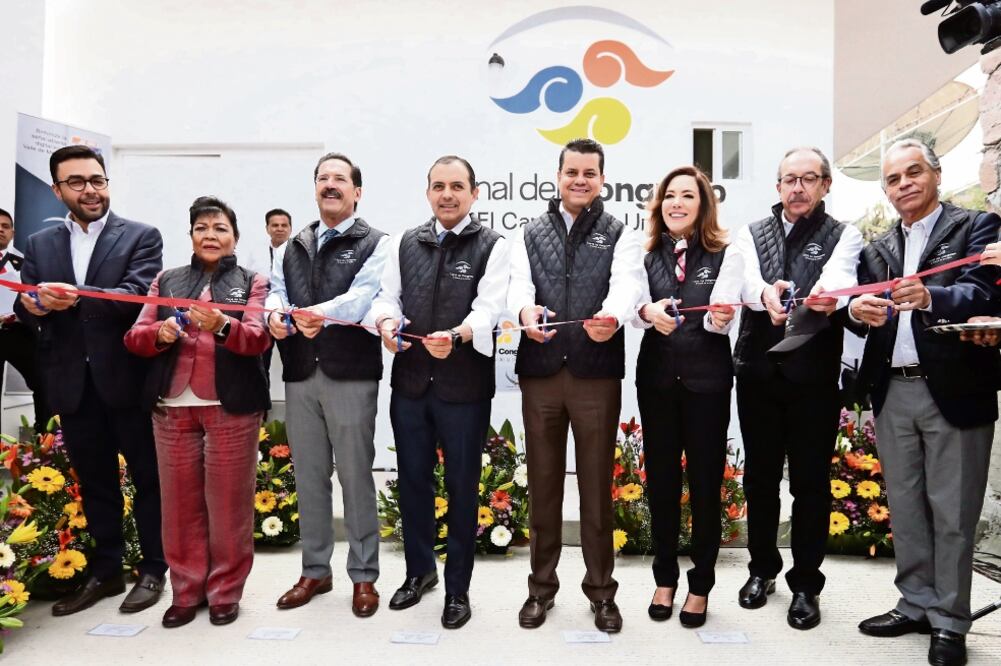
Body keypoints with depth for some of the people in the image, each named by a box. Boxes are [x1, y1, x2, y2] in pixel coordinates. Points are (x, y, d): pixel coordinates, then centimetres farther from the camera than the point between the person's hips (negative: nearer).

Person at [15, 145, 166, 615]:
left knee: (147, 477, 7)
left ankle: (153, 569, 21)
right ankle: (105, 570, 29)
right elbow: (25, 307, 6)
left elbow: (137, 296, -15)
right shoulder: (39, 245, 12)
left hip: (128, 377, -4)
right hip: (73, 383, 4)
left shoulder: (141, 237, -1)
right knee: (94, 482, 15)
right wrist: (34, 305, -17)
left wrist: (77, 296, -26)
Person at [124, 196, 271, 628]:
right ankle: (186, 591, 20)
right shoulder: (166, 280, 15)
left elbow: (259, 338, -8)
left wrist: (221, 325, -28)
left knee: (228, 502, 2)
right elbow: (134, 337, 9)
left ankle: (225, 592, 15)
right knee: (180, 502, 7)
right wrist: (159, 332, -13)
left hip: (232, 408, -3)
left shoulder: (252, 282, 7)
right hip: (172, 407, 3)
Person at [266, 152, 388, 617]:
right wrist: (275, 314, -16)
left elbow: (365, 293, -15)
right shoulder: (292, 247, 18)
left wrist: (323, 312, -33)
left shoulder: (374, 243, 1)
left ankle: (364, 576, 16)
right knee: (308, 476, 12)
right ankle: (315, 570, 27)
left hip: (351, 373, -5)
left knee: (355, 475, 2)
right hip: (299, 373, 5)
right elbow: (276, 290, 7)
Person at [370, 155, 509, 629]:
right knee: (413, 480, 16)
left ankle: (458, 589, 25)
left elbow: (489, 308, -16)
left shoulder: (491, 246, -3)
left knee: (461, 487, 7)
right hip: (410, 381, 4)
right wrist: (386, 322, -17)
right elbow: (387, 295, 6)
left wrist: (456, 335, -36)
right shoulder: (405, 243, 11)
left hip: (465, 387, -4)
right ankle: (419, 570, 38)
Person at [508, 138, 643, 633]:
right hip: (540, 372, 2)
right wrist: (526, 311, -29)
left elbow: (627, 284, -13)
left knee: (597, 483, 8)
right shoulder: (530, 234, 11)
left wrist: (612, 318, -35)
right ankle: (542, 586, 27)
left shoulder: (620, 235, 6)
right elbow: (518, 285, -6)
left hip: (597, 373, -1)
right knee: (542, 482, 11)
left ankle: (601, 588, 24)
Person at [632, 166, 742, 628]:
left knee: (705, 481, 6)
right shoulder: (646, 255, 5)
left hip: (707, 378, -2)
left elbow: (722, 317, -13)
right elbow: (634, 312, -7)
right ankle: (665, 577, 26)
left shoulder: (726, 255, -1)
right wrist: (649, 312, -30)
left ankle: (701, 585, 22)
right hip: (657, 377, 2)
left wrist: (719, 318, -36)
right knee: (661, 479, 10)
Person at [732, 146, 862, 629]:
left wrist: (826, 296, -44)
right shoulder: (750, 235, 8)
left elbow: (839, 277, -20)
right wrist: (765, 293, -37)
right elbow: (745, 281, -13)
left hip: (815, 377, -2)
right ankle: (762, 569, 31)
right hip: (758, 372, 2)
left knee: (811, 482, 6)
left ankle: (805, 584, 22)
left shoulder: (844, 237, 2)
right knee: (759, 477, 13)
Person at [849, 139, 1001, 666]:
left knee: (952, 513, 4)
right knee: (905, 508, 13)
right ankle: (916, 604, 28)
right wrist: (859, 311, -19)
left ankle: (949, 621, 18)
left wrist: (929, 297, -35)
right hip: (892, 392, 5)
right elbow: (864, 311, 4)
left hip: (954, 390, -5)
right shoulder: (878, 249, 15)